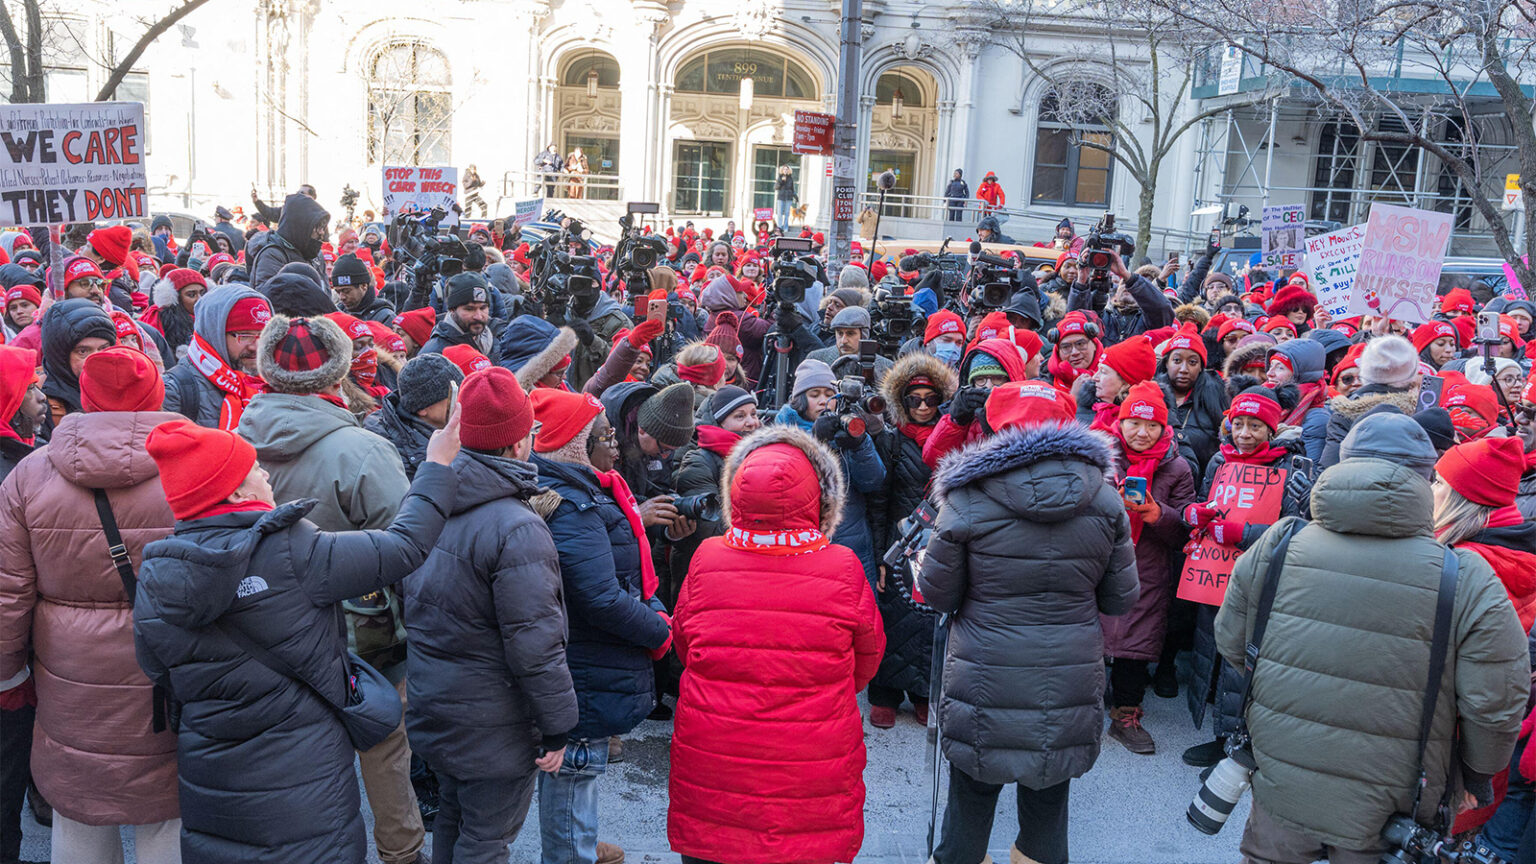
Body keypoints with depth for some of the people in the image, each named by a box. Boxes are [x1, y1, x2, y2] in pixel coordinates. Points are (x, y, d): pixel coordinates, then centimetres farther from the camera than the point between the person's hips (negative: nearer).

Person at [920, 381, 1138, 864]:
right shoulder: (1104, 502, -5)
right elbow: (1122, 599, 3)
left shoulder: (968, 501, -14)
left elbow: (936, 595, -5)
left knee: (970, 806, 17)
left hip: (986, 686, -2)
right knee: (1048, 812, 21)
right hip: (1070, 689, 3)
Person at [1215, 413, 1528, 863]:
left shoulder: (1275, 545, -10)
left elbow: (1232, 645, 3)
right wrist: (1477, 774, 9)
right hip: (1385, 813, -1)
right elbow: (1495, 707, -10)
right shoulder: (1467, 582, -17)